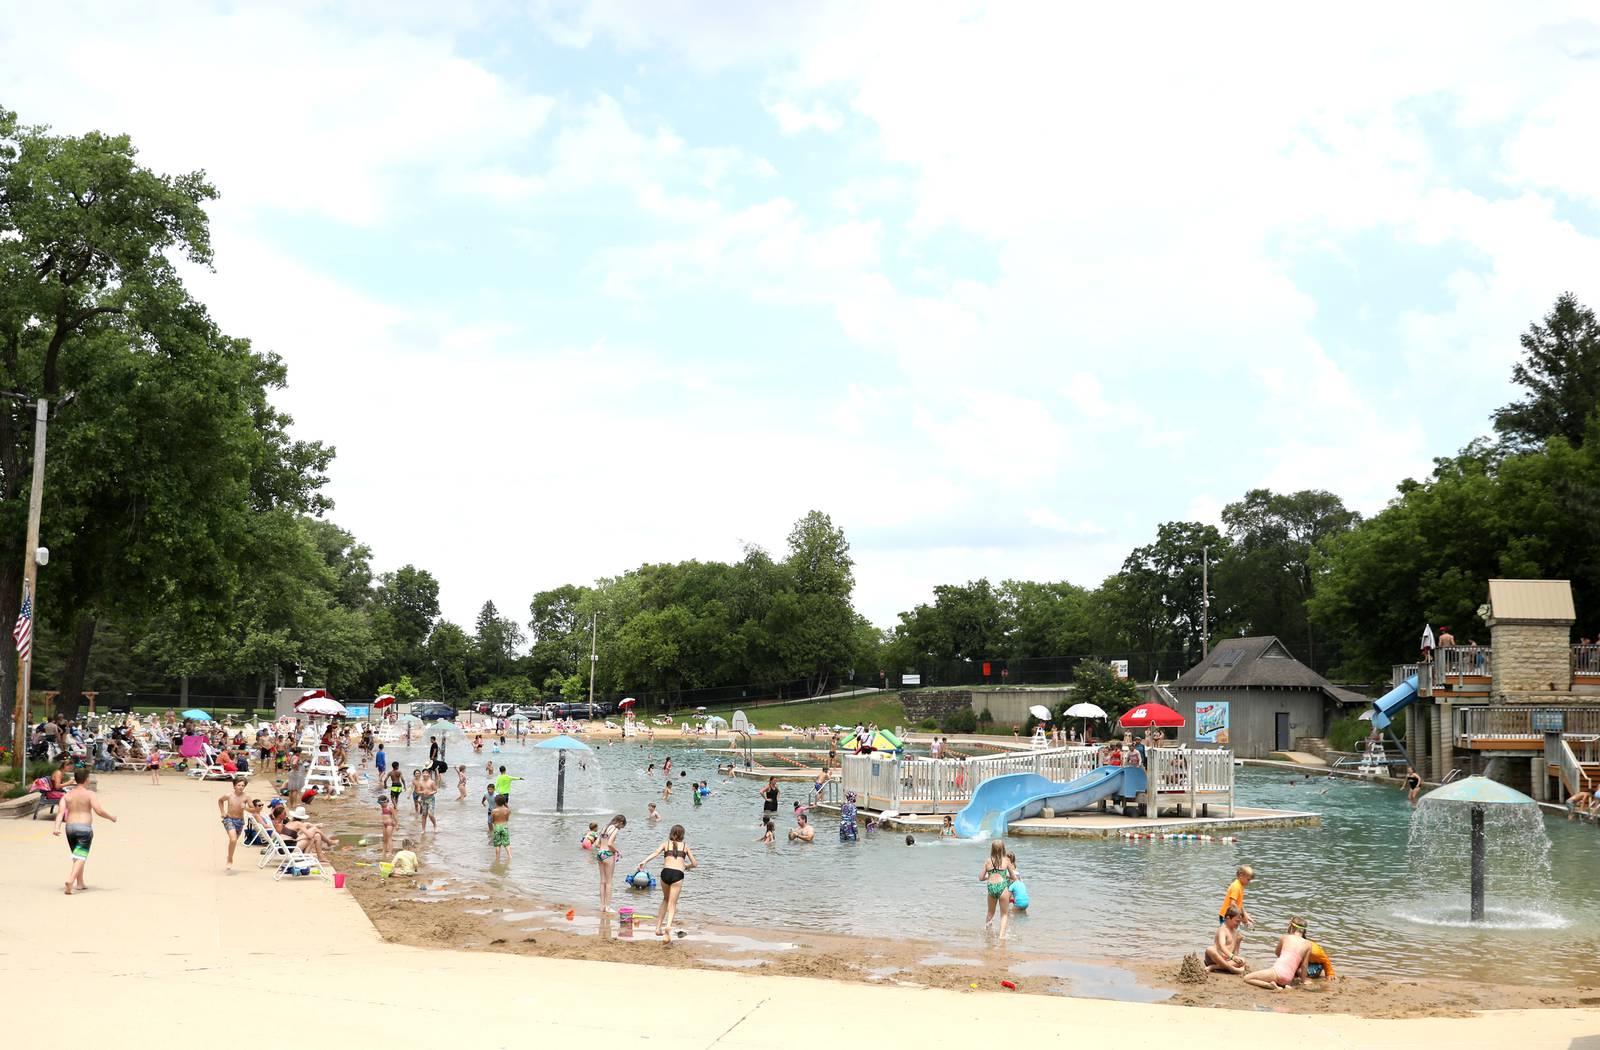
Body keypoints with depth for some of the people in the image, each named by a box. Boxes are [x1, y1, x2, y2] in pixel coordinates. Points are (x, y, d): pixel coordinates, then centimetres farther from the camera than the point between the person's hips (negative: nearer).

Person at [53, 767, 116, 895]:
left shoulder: (67, 795, 8)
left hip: (70, 827, 6)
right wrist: (111, 818, 0)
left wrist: (57, 827, -12)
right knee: (81, 857, -7)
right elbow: (98, 811, -15)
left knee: (77, 856, 20)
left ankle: (80, 883, 26)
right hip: (84, 828, -6)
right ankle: (70, 880, -27)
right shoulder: (90, 794, -6)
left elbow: (60, 811, -4)